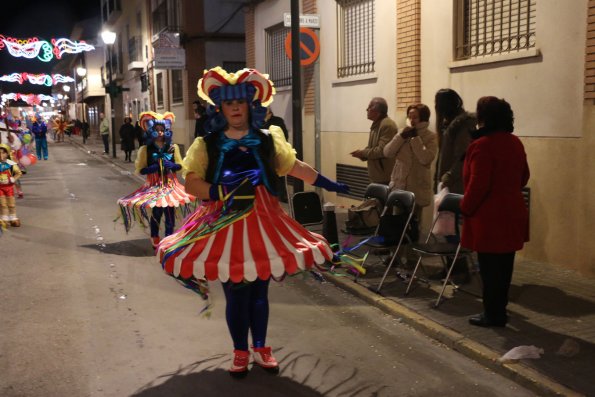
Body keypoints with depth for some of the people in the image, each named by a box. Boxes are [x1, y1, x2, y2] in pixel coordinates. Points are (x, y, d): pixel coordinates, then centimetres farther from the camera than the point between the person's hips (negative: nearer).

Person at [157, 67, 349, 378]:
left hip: (262, 221, 2)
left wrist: (328, 183, 19)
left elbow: (295, 167, 16)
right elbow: (191, 183, -7)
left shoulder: (268, 140, 5)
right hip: (225, 222, -2)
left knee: (259, 290, 9)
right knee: (235, 292, 2)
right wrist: (221, 193, -23)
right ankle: (240, 353, 21)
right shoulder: (207, 145, -2)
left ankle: (260, 349, 26)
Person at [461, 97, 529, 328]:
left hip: (489, 217, -8)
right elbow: (523, 177, 17)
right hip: (511, 213, 8)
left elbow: (478, 185, -21)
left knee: (490, 268, 2)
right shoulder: (515, 143, 9)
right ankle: (499, 309, 27)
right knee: (503, 265, 16)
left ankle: (493, 315, 11)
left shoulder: (482, 145, -18)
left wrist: (465, 208, -8)